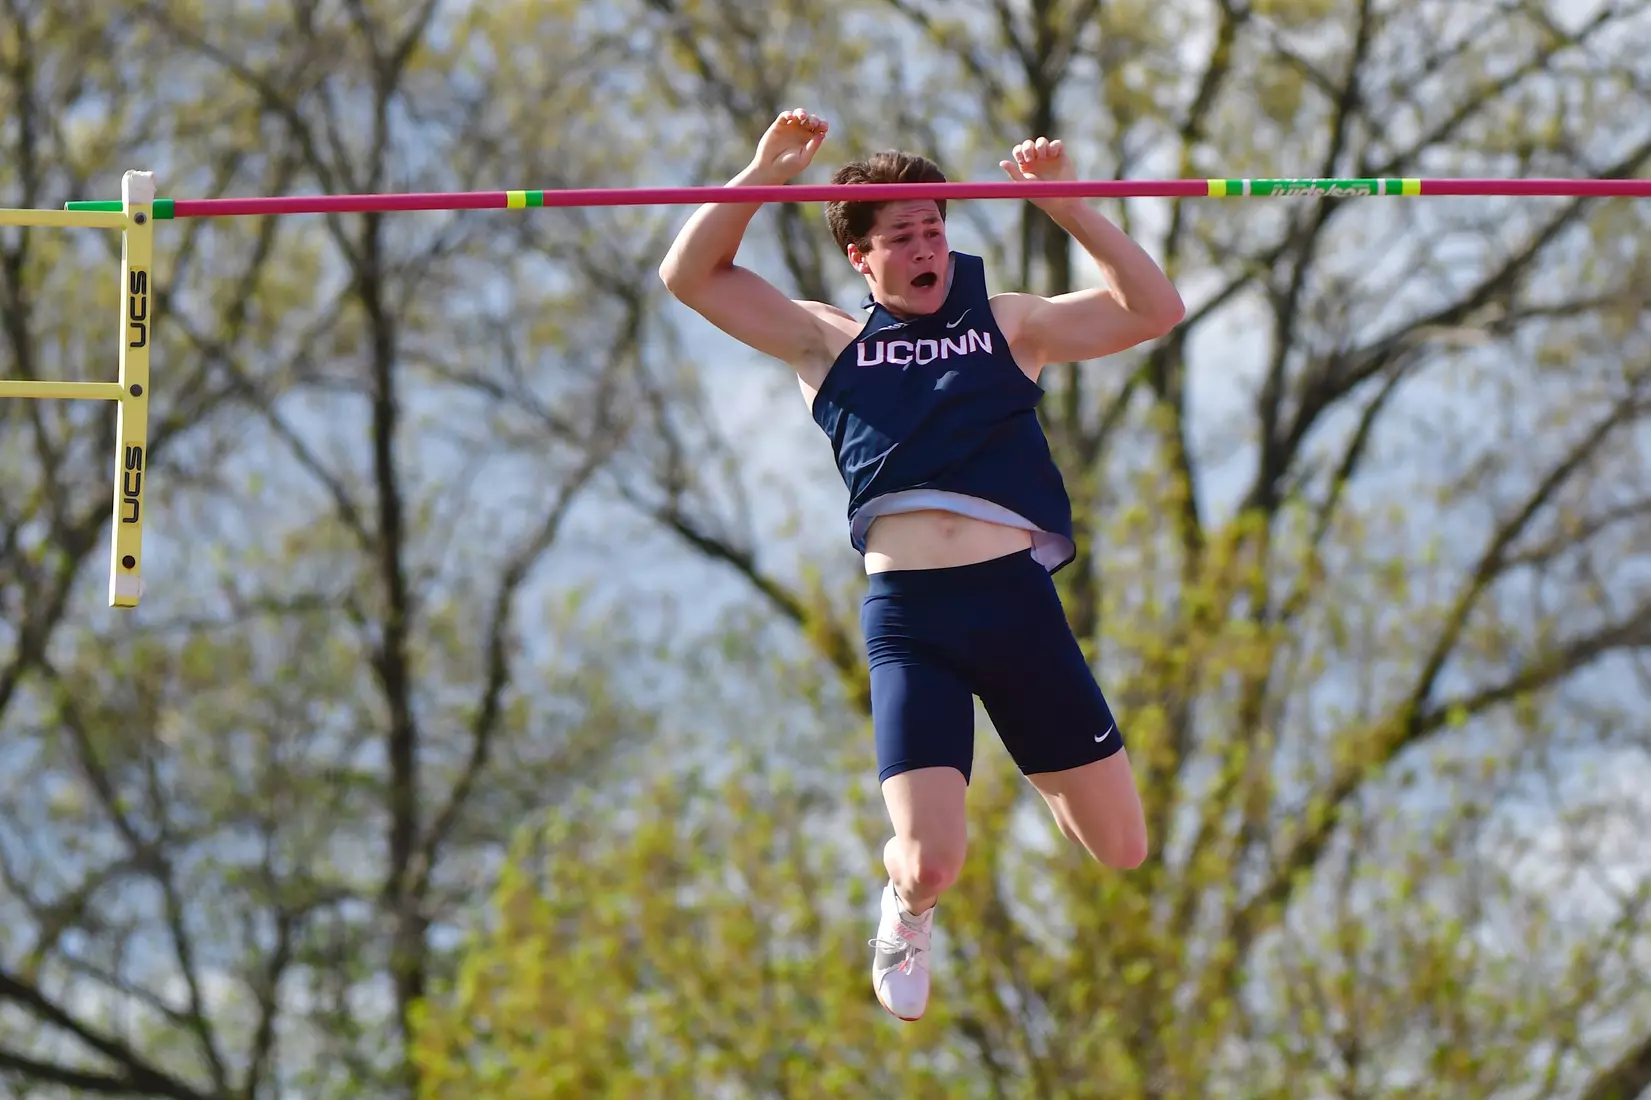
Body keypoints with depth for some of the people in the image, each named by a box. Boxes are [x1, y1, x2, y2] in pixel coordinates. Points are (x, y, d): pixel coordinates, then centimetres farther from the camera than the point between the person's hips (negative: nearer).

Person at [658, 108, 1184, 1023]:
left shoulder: (1008, 325, 15)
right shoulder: (829, 342, 15)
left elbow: (1153, 309, 7)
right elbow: (690, 276, 11)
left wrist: (1068, 208, -1)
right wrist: (763, 175, 1)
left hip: (1015, 599, 1)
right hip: (906, 614, -1)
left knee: (1122, 849, 6)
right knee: (931, 865, -14)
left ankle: (1050, 781, 44)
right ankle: (907, 912, 27)